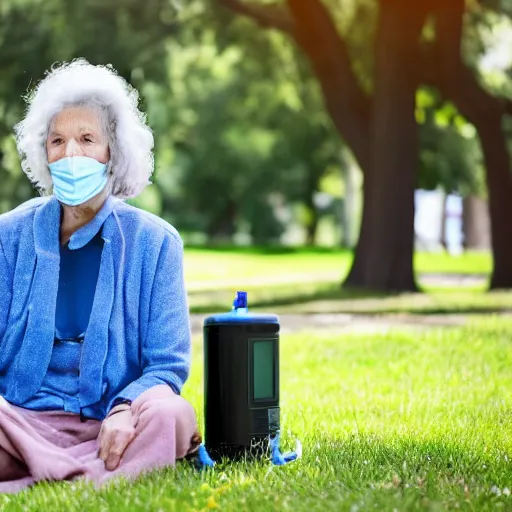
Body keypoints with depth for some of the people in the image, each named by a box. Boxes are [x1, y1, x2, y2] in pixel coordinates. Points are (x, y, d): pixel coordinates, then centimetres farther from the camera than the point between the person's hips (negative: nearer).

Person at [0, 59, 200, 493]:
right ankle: (110, 479, -33)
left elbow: (167, 364, 3)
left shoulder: (155, 242, 7)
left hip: (109, 428, 0)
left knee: (171, 414, -34)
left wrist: (126, 409, -20)